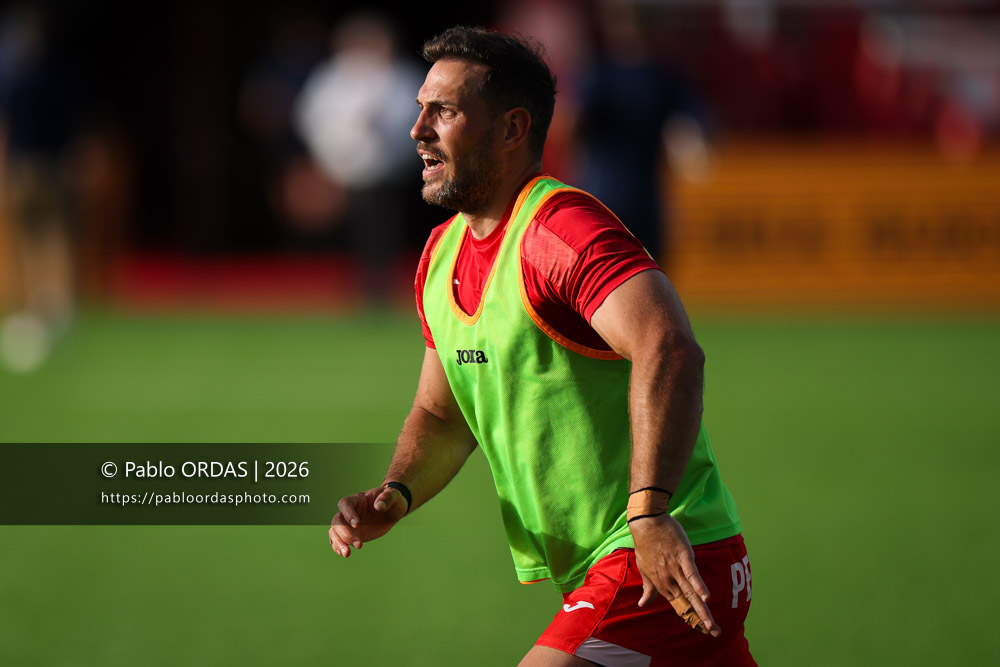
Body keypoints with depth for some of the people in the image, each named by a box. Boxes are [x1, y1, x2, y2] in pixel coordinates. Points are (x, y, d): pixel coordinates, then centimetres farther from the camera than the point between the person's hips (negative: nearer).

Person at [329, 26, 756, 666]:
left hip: (666, 565, -9)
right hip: (597, 573, 9)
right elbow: (442, 414, 23)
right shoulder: (444, 253, 13)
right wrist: (396, 494, 2)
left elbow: (670, 350, -32)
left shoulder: (561, 229, -17)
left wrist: (649, 511, -42)